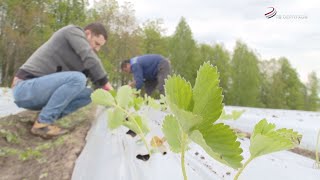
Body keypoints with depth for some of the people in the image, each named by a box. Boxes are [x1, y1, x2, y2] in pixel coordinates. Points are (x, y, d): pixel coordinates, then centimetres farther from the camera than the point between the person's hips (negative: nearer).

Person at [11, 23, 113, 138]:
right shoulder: (74, 31, -8)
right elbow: (90, 59, -22)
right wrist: (105, 82, -14)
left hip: (40, 89, 8)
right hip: (25, 88, -8)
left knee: (88, 94, 1)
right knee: (77, 78, -27)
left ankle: (47, 118, -1)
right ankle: (43, 123, -17)